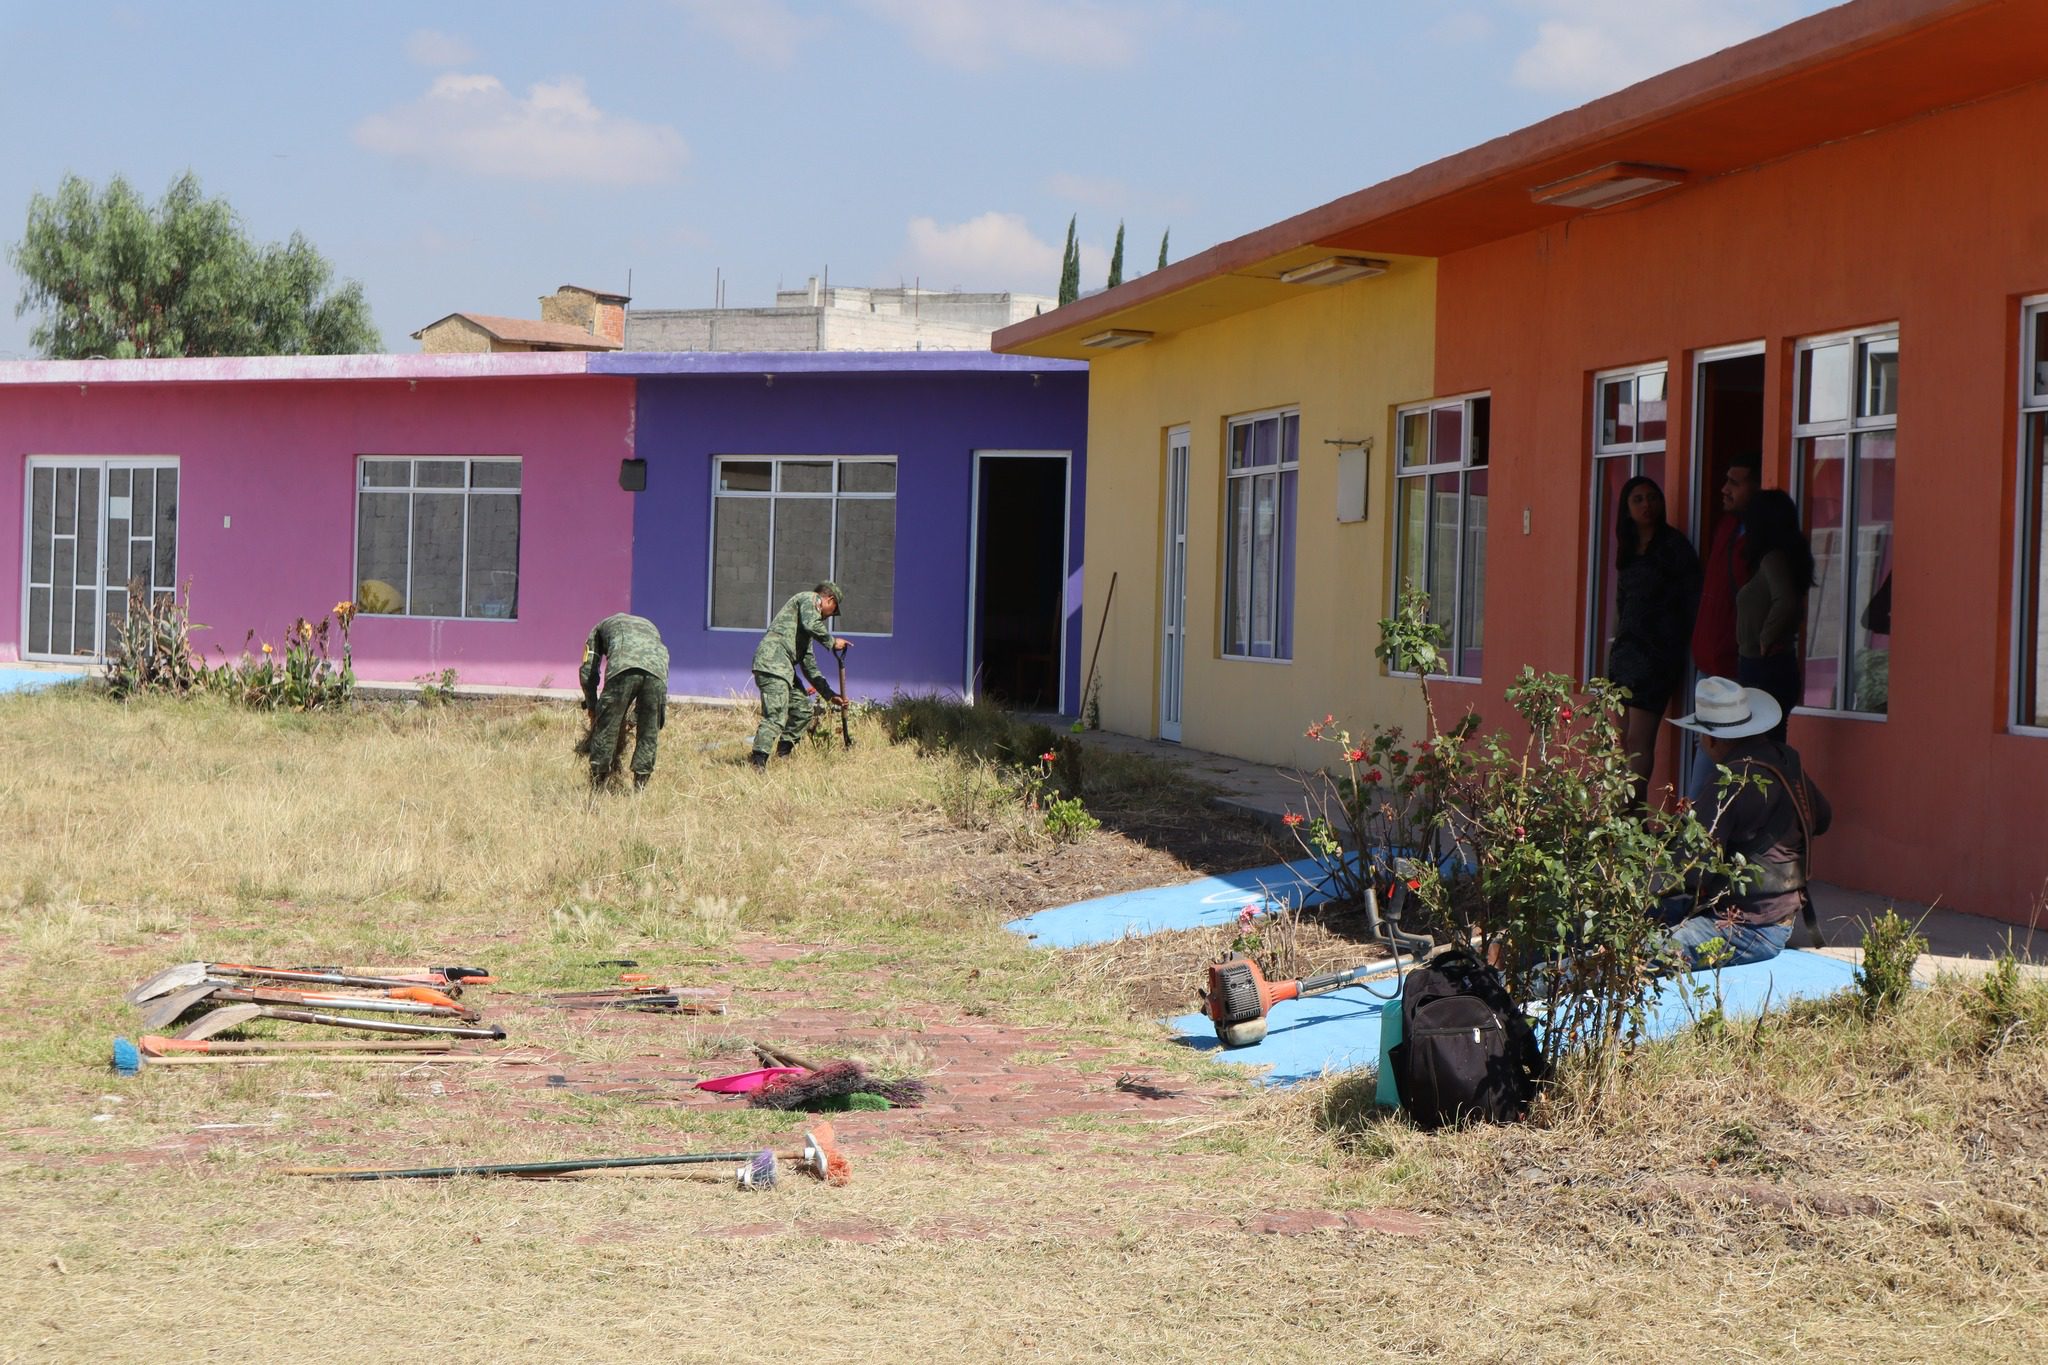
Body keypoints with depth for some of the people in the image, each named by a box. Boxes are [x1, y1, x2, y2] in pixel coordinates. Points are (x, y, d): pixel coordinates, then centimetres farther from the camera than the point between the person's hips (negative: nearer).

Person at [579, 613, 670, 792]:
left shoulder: (601, 627, 37)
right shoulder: (649, 625, 45)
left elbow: (587, 670, 26)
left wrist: (591, 706, 34)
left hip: (623, 668, -3)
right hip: (658, 670, 3)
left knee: (606, 729, 4)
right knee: (649, 734, 12)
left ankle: (596, 789, 4)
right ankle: (639, 789, 11)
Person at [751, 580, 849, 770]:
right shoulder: (810, 599, 6)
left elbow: (809, 665, 33)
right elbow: (812, 625, -17)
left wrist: (829, 694, 31)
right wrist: (832, 641, -2)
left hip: (784, 668, 10)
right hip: (772, 663, -10)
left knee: (802, 709, 16)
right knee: (776, 717, -17)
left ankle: (782, 755, 19)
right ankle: (757, 762, -23)